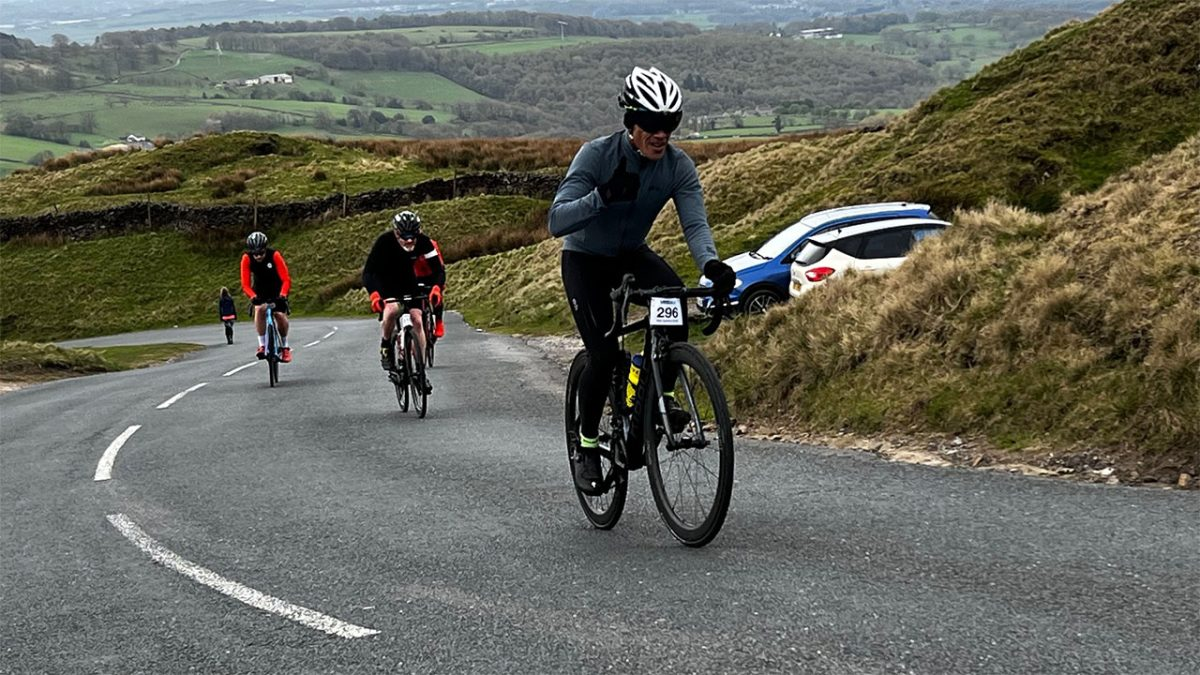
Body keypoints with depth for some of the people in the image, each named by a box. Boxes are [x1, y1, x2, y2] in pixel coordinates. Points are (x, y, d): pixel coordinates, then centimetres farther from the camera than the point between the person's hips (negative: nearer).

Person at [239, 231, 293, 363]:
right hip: (259, 290, 1)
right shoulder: (247, 258, -26)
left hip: (277, 289, -1)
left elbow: (286, 279, -30)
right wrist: (253, 296, -45)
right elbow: (245, 284, -27)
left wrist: (283, 294, -47)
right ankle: (262, 346, -20)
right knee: (259, 310, -27)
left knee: (280, 315, -14)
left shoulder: (274, 255, -30)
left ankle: (285, 346, 9)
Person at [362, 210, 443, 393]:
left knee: (417, 319, -10)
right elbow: (368, 272, -32)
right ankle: (385, 347, -6)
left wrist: (436, 287, -44)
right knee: (391, 309, -32)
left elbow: (438, 269, -23)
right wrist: (374, 294, -49)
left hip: (408, 282, 3)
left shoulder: (423, 242, -23)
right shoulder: (384, 242, -30)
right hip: (385, 283, -3)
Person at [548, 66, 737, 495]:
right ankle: (586, 446, 2)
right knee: (604, 353, -18)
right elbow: (556, 222, -33)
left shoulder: (678, 166, -17)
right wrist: (602, 196, -50)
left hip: (632, 255, 3)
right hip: (585, 258, -3)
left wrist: (711, 263, -47)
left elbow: (694, 222, -25)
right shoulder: (596, 155, -27)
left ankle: (663, 397, -14)